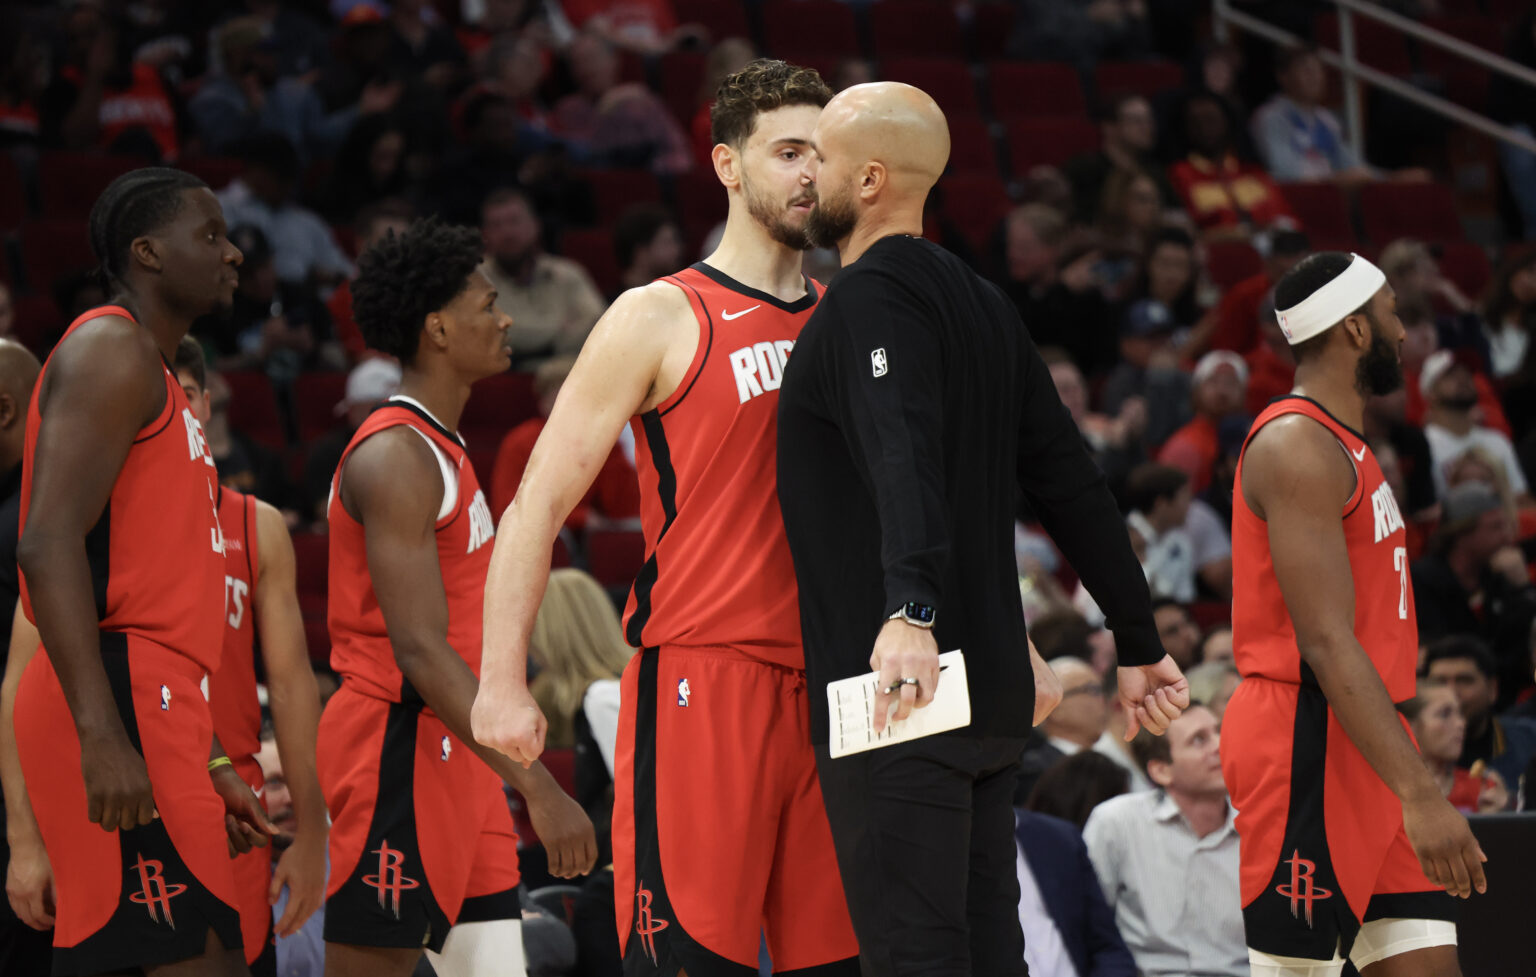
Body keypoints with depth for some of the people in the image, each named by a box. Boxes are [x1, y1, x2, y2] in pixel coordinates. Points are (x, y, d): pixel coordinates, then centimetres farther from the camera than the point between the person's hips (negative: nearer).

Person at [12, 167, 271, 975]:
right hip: (122, 701, -10)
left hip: (151, 709, 10)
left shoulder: (156, 378, 26)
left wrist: (211, 762, 24)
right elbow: (49, 545, -18)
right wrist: (102, 734, -27)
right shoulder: (112, 349, -6)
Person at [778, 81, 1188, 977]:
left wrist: (910, 610, -42)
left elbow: (904, 457, -28)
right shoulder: (982, 303, 17)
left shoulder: (870, 298, -10)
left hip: (899, 692, -9)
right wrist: (1141, 644, 20)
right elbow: (1070, 480, 17)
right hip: (993, 698, 9)